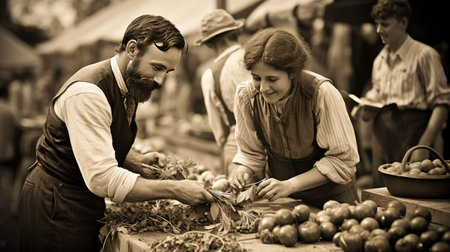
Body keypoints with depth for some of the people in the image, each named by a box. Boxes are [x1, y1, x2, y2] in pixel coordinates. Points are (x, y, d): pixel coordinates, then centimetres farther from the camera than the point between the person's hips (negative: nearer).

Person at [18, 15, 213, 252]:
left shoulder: (131, 85, 3)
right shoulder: (88, 92, -27)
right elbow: (102, 178, -32)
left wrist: (137, 161, -3)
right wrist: (174, 190, -29)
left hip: (89, 203, 8)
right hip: (55, 207, -8)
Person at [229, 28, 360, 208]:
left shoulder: (323, 93, -22)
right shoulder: (245, 96, -9)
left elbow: (342, 160, -18)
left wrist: (289, 185, -25)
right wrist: (243, 173, -17)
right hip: (281, 199, 3)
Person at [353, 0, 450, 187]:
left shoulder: (424, 55, -6)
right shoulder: (380, 59, 15)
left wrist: (424, 145, -19)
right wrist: (367, 107, 4)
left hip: (411, 129, -6)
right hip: (382, 131, 6)